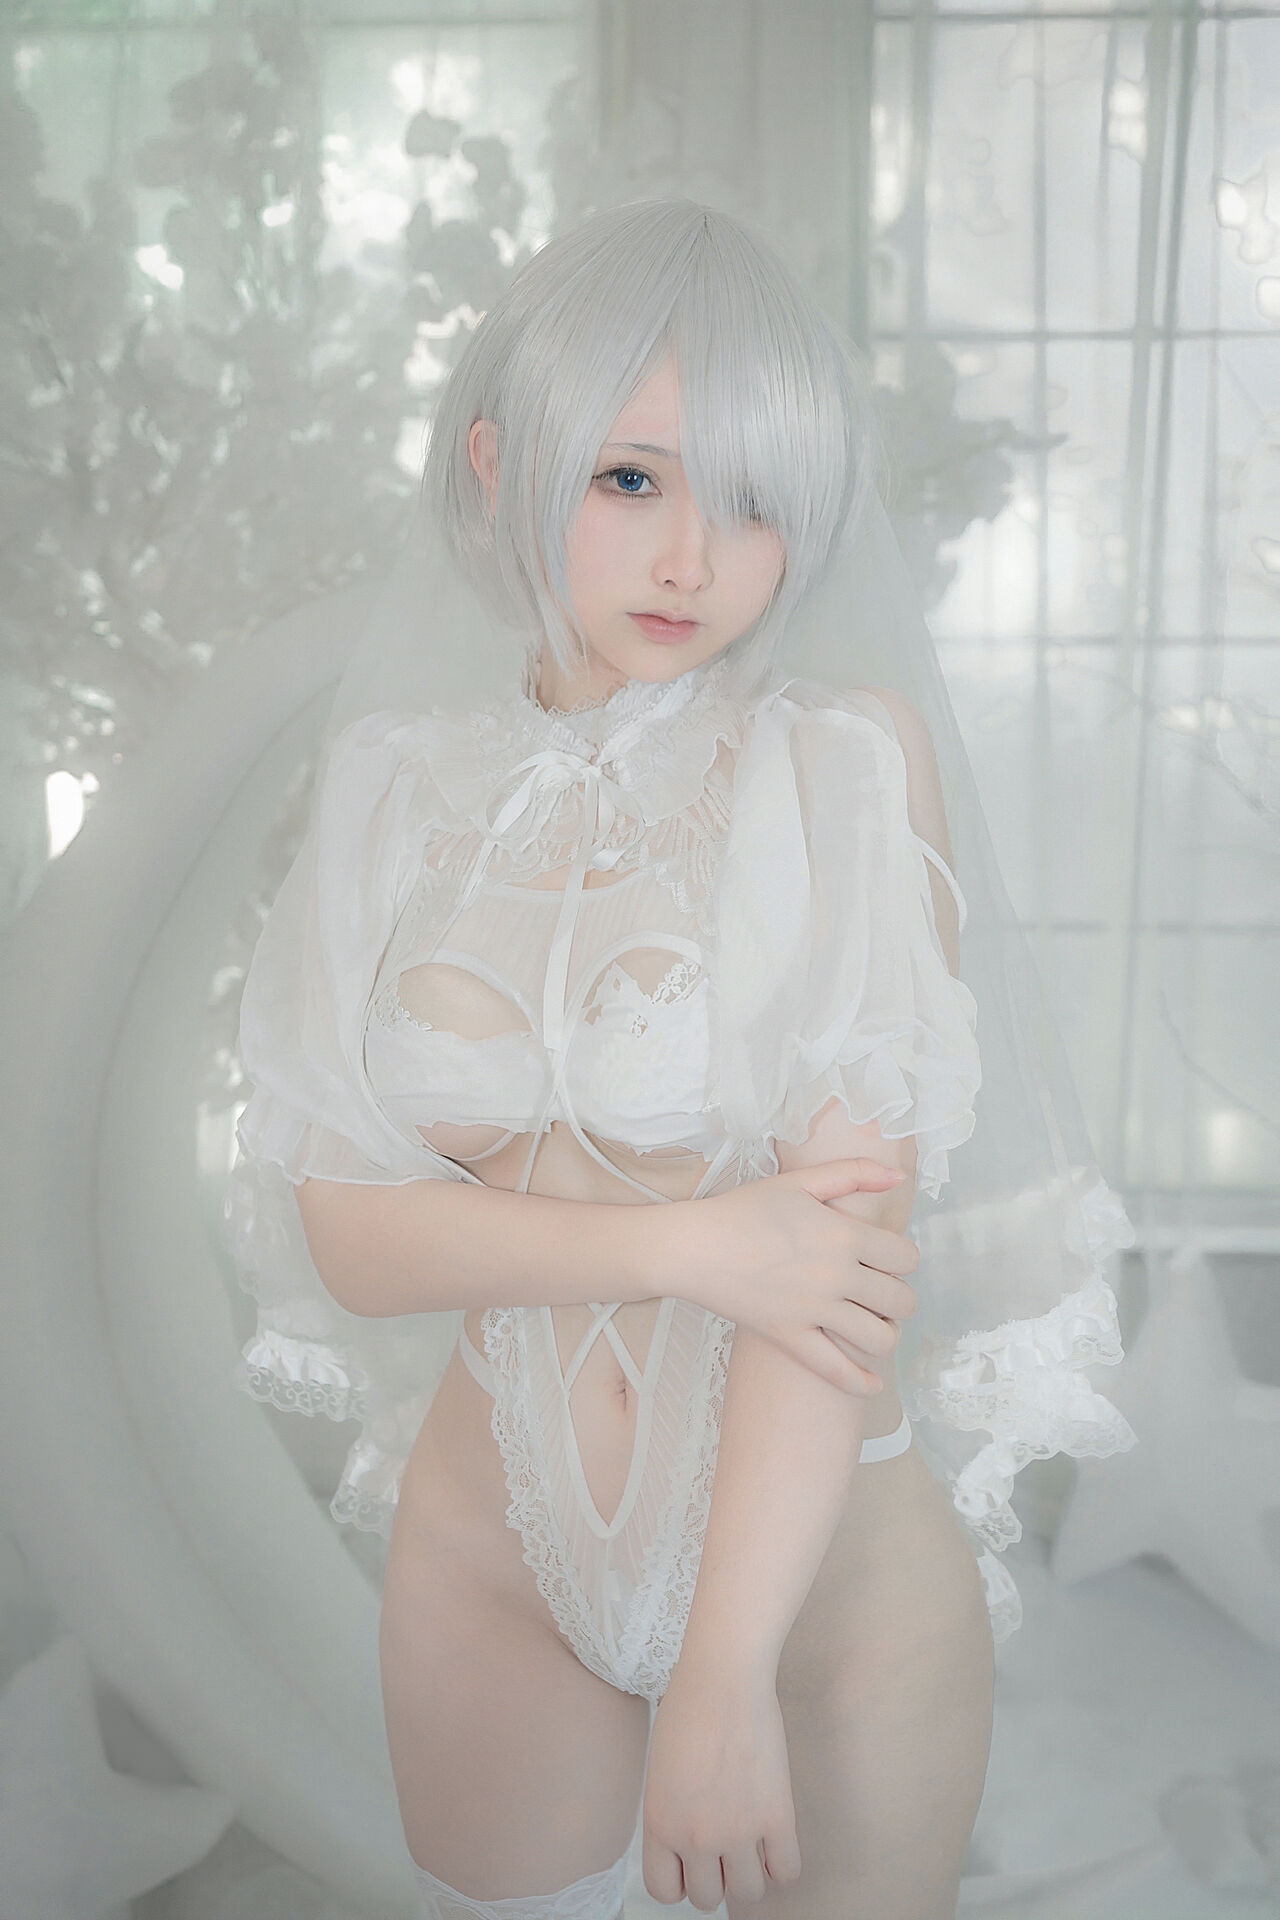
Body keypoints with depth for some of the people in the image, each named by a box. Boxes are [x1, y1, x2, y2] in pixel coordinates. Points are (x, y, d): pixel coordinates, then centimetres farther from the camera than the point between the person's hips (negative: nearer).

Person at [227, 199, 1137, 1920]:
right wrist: (691, 1244, -22)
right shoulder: (403, 792, -3)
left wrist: (727, 1670, -23)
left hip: (829, 1568, -2)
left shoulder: (856, 765, -14)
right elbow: (352, 1231, -8)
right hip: (493, 1563, 3)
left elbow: (853, 1231, -19)